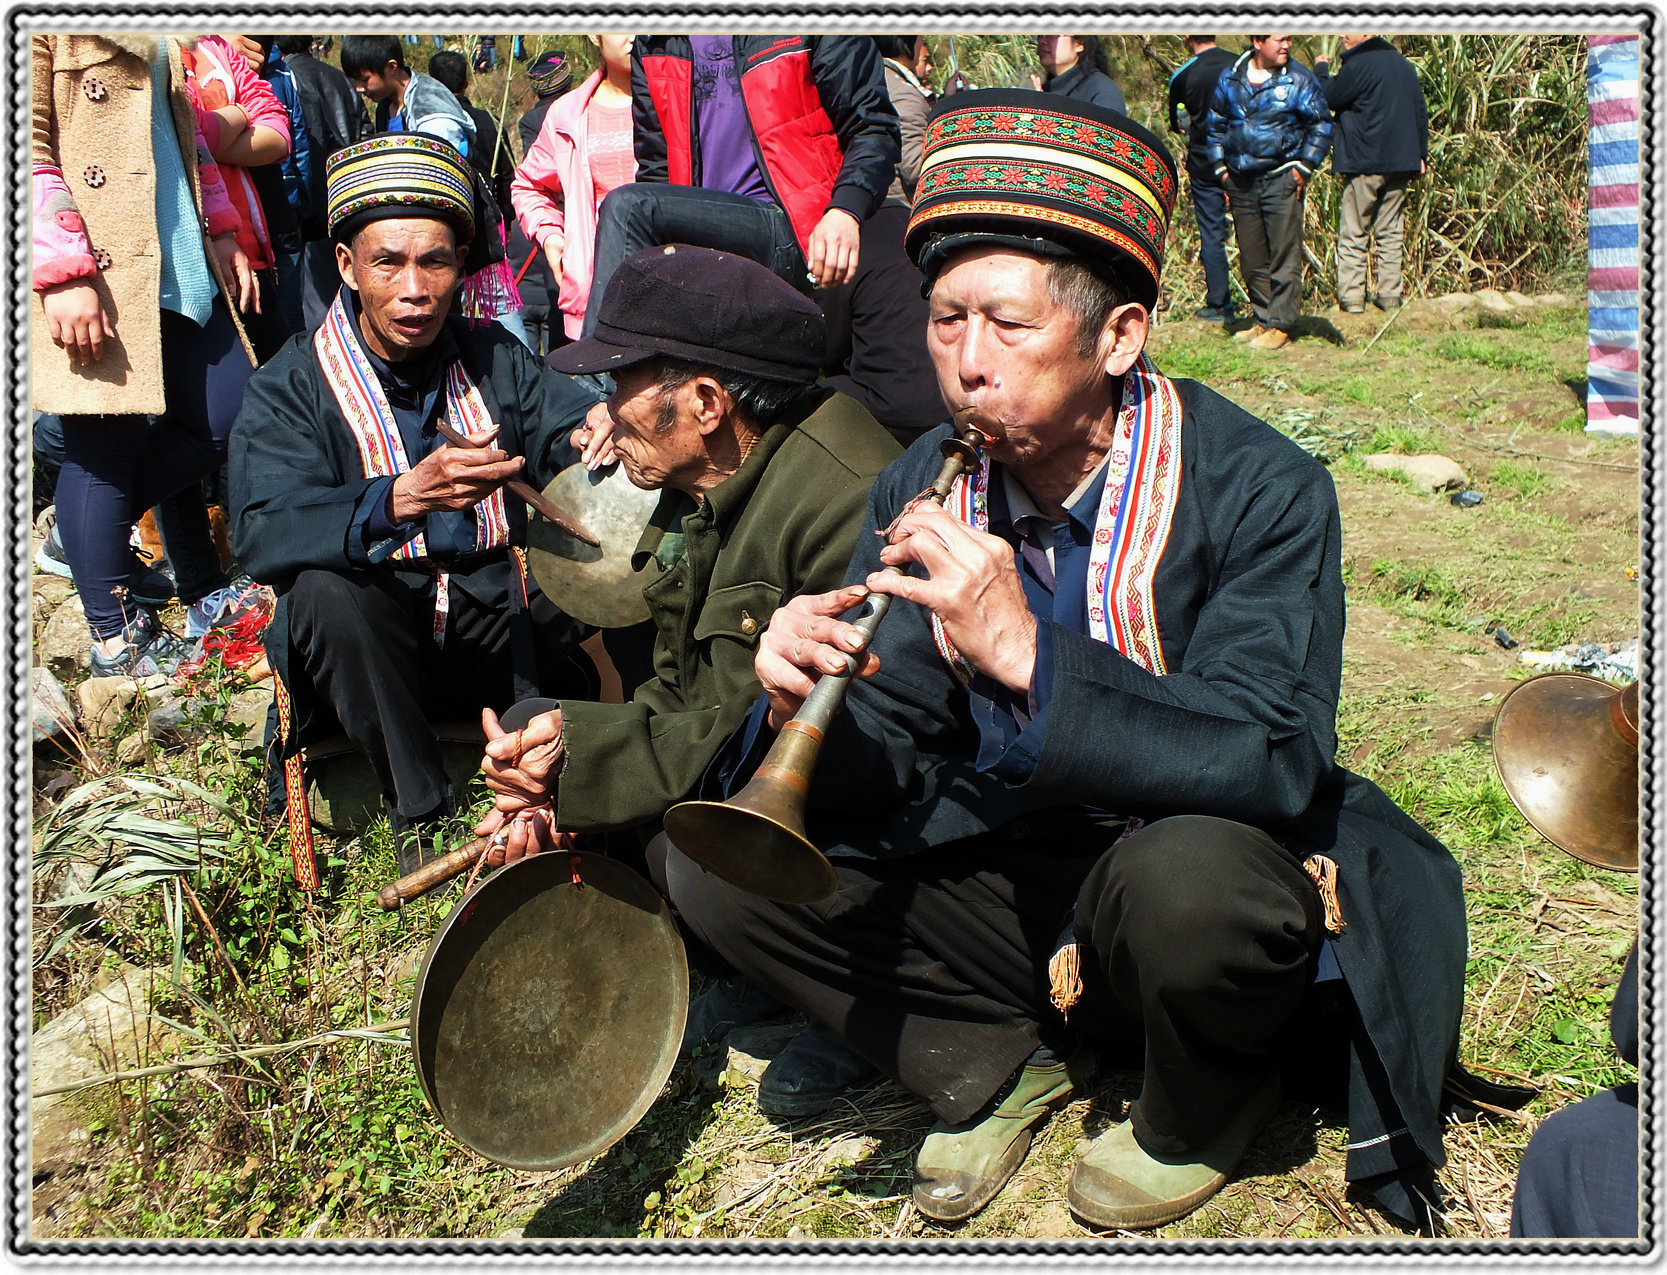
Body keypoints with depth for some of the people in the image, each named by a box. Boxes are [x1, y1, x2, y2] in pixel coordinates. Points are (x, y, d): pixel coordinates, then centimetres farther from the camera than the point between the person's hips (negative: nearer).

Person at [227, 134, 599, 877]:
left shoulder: (494, 360, 8)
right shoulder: (290, 389, -6)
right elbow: (260, 536, -23)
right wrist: (404, 496, -40)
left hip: (499, 631, 2)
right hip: (374, 649, -2)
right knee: (324, 590, -33)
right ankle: (418, 810, -15)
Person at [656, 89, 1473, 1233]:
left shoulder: (1262, 491, -18)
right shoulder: (923, 490, -4)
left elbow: (1273, 761, -30)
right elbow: (892, 767, -4)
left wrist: (1025, 649, -39)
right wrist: (809, 711, -28)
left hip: (1204, 872, -4)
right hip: (1005, 871, 4)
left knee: (1188, 876, -39)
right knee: (715, 863, -10)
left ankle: (1200, 1112, -2)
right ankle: (1000, 1061, 7)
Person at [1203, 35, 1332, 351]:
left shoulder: (1298, 80, 0)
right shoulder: (1229, 79, 8)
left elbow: (1321, 124, 4)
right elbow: (1213, 126, 18)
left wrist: (1303, 167, -3)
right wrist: (1220, 168, 11)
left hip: (1281, 179, -4)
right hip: (1241, 183, 4)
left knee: (1284, 256, -6)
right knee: (1251, 259, 9)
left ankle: (1280, 326, -1)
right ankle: (1262, 319, 21)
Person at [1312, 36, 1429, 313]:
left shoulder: (1359, 65, -11)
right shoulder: (1404, 65, 15)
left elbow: (1326, 97, -7)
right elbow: (1421, 112, 18)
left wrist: (1321, 68, 10)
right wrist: (1421, 155, 22)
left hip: (1364, 164, -7)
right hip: (1399, 164, 7)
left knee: (1353, 233, -2)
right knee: (1390, 231, 11)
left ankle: (1351, 298, -5)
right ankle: (1389, 294, 11)